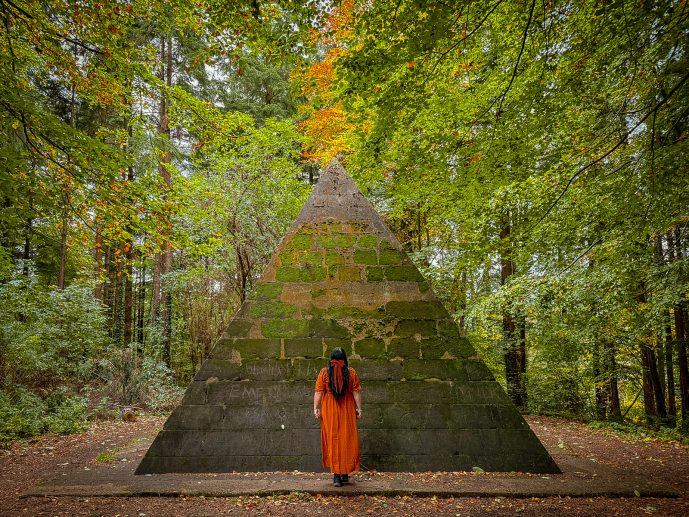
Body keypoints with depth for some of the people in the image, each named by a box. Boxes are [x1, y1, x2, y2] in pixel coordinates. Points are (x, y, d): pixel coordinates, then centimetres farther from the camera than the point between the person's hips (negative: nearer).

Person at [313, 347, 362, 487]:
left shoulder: (324, 372, -4)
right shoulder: (351, 372, -4)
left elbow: (318, 392, -5)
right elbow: (356, 392, -3)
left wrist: (316, 408, 0)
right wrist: (359, 408, 3)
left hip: (329, 412, 0)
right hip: (347, 412, 0)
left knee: (333, 440, 5)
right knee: (347, 440, 9)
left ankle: (336, 474, 5)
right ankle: (345, 473, 15)